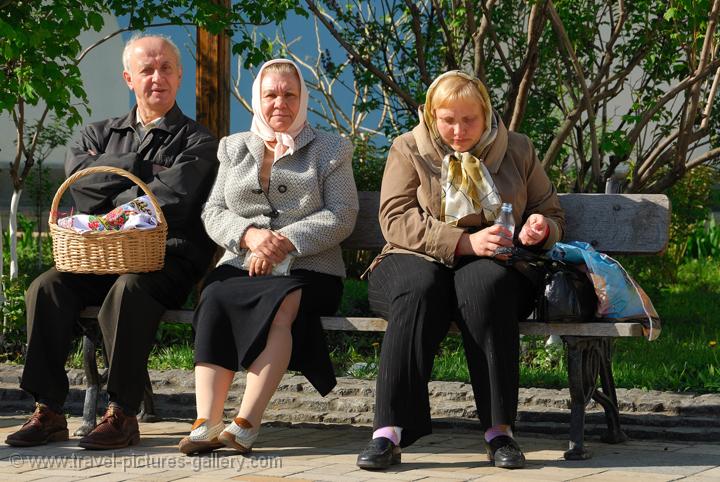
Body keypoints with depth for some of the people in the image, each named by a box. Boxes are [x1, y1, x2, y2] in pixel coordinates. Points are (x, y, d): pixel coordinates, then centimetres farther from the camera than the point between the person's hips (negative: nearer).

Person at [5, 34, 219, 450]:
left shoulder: (197, 141, 8)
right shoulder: (101, 134, 22)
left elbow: (172, 200, -9)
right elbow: (80, 176, 0)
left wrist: (110, 206, 0)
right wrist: (143, 168, -2)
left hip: (168, 256, -4)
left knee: (128, 289, -37)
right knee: (46, 287, -24)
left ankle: (123, 415, -32)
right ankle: (49, 412, -22)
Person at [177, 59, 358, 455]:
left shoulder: (329, 150, 13)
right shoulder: (234, 149, 22)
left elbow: (342, 216, 1)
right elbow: (213, 213, 13)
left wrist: (285, 242, -13)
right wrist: (249, 235, -10)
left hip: (307, 268, -2)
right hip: (240, 266, 2)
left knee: (280, 305, -36)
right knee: (215, 300, -32)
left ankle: (246, 423, -41)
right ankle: (207, 422, -40)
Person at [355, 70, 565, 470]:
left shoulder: (517, 150, 14)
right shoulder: (408, 150, 7)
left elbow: (552, 215, 22)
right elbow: (396, 219, -6)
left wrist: (541, 228, -6)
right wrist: (465, 243, -19)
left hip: (490, 266, 1)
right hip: (419, 260, -1)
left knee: (484, 284, -37)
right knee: (419, 289, -38)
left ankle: (499, 430, -37)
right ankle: (389, 432, -43)